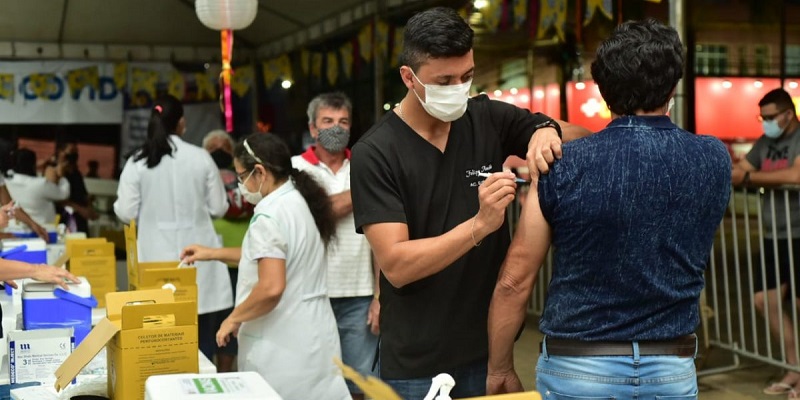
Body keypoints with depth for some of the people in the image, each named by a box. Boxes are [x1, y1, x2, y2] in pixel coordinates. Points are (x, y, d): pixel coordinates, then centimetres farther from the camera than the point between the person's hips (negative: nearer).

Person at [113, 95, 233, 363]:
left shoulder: (137, 162, -4)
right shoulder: (201, 157, -4)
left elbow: (126, 212, -2)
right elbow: (218, 208, 2)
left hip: (158, 256, 0)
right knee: (202, 336, 7)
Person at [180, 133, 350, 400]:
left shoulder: (269, 216, -18)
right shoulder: (299, 202, 11)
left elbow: (271, 288, -26)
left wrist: (234, 318, -11)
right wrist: (213, 253, 29)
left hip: (282, 346, -9)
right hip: (311, 338, 9)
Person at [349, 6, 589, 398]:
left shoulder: (490, 119, -1)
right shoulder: (374, 153, -12)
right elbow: (395, 265, -18)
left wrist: (548, 130, -17)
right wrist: (479, 224, -30)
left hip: (490, 347, 4)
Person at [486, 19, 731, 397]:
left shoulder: (561, 167, -14)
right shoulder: (714, 160, -4)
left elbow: (514, 281, -11)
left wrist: (499, 369, 5)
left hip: (577, 367, -3)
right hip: (672, 369, 3)